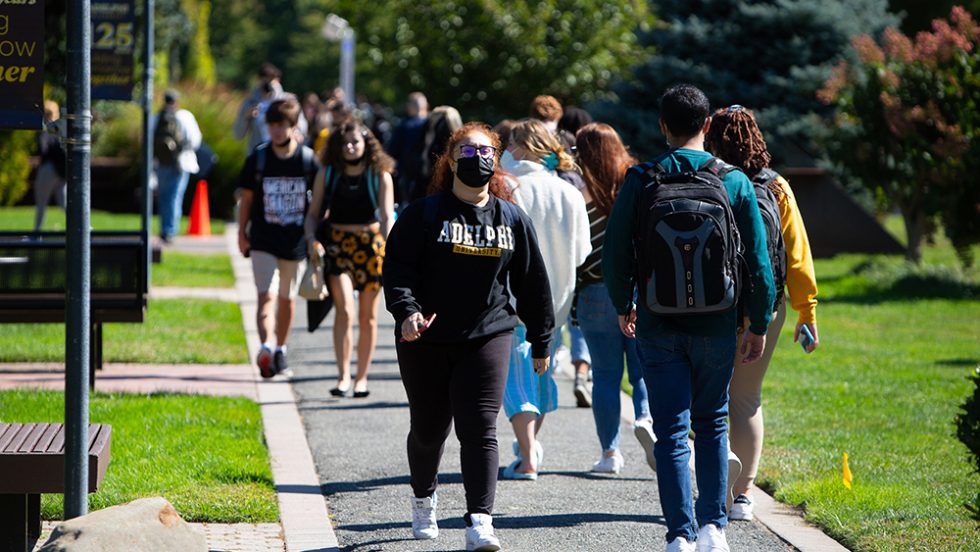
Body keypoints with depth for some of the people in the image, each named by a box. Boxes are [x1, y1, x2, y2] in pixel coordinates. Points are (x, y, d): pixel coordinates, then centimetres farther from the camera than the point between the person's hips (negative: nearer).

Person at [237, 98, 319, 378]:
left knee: (287, 298, 12)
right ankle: (266, 348, -30)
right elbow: (246, 197, 7)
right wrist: (242, 233, 6)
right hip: (263, 239, -1)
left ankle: (280, 351, 27)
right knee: (266, 295, -14)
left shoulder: (308, 159, -2)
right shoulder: (258, 158, -2)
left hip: (294, 240, 1)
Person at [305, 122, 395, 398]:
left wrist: (386, 245, -25)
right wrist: (313, 239, -12)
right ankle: (343, 377, -17)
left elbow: (387, 216, -9)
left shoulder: (380, 175, -2)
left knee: (368, 317, 7)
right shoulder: (327, 174, 1)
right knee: (345, 310, -17)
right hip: (338, 246, -1)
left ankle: (361, 378, 19)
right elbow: (314, 212, 6)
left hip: (371, 246, 1)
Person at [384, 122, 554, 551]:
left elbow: (532, 283, 14)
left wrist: (540, 340, 16)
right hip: (426, 339, 0)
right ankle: (424, 500, 40)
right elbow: (397, 266, -7)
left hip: (488, 337, 0)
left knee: (479, 429, -12)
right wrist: (406, 310, -25)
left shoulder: (512, 220, 7)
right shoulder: (424, 214, -1)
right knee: (428, 429, 13)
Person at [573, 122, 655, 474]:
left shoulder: (582, 196, -6)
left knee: (606, 376, 6)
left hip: (597, 295, -2)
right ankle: (646, 418, -18)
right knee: (645, 371, 10)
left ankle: (610, 452, 6)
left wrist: (573, 302, 3)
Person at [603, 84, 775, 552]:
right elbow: (759, 260, -2)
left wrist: (622, 307, 17)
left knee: (671, 433, 3)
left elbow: (613, 255, -1)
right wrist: (759, 325, 7)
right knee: (712, 425, 17)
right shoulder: (733, 181, -3)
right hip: (715, 326, 1)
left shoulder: (640, 182, -5)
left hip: (658, 328, -1)